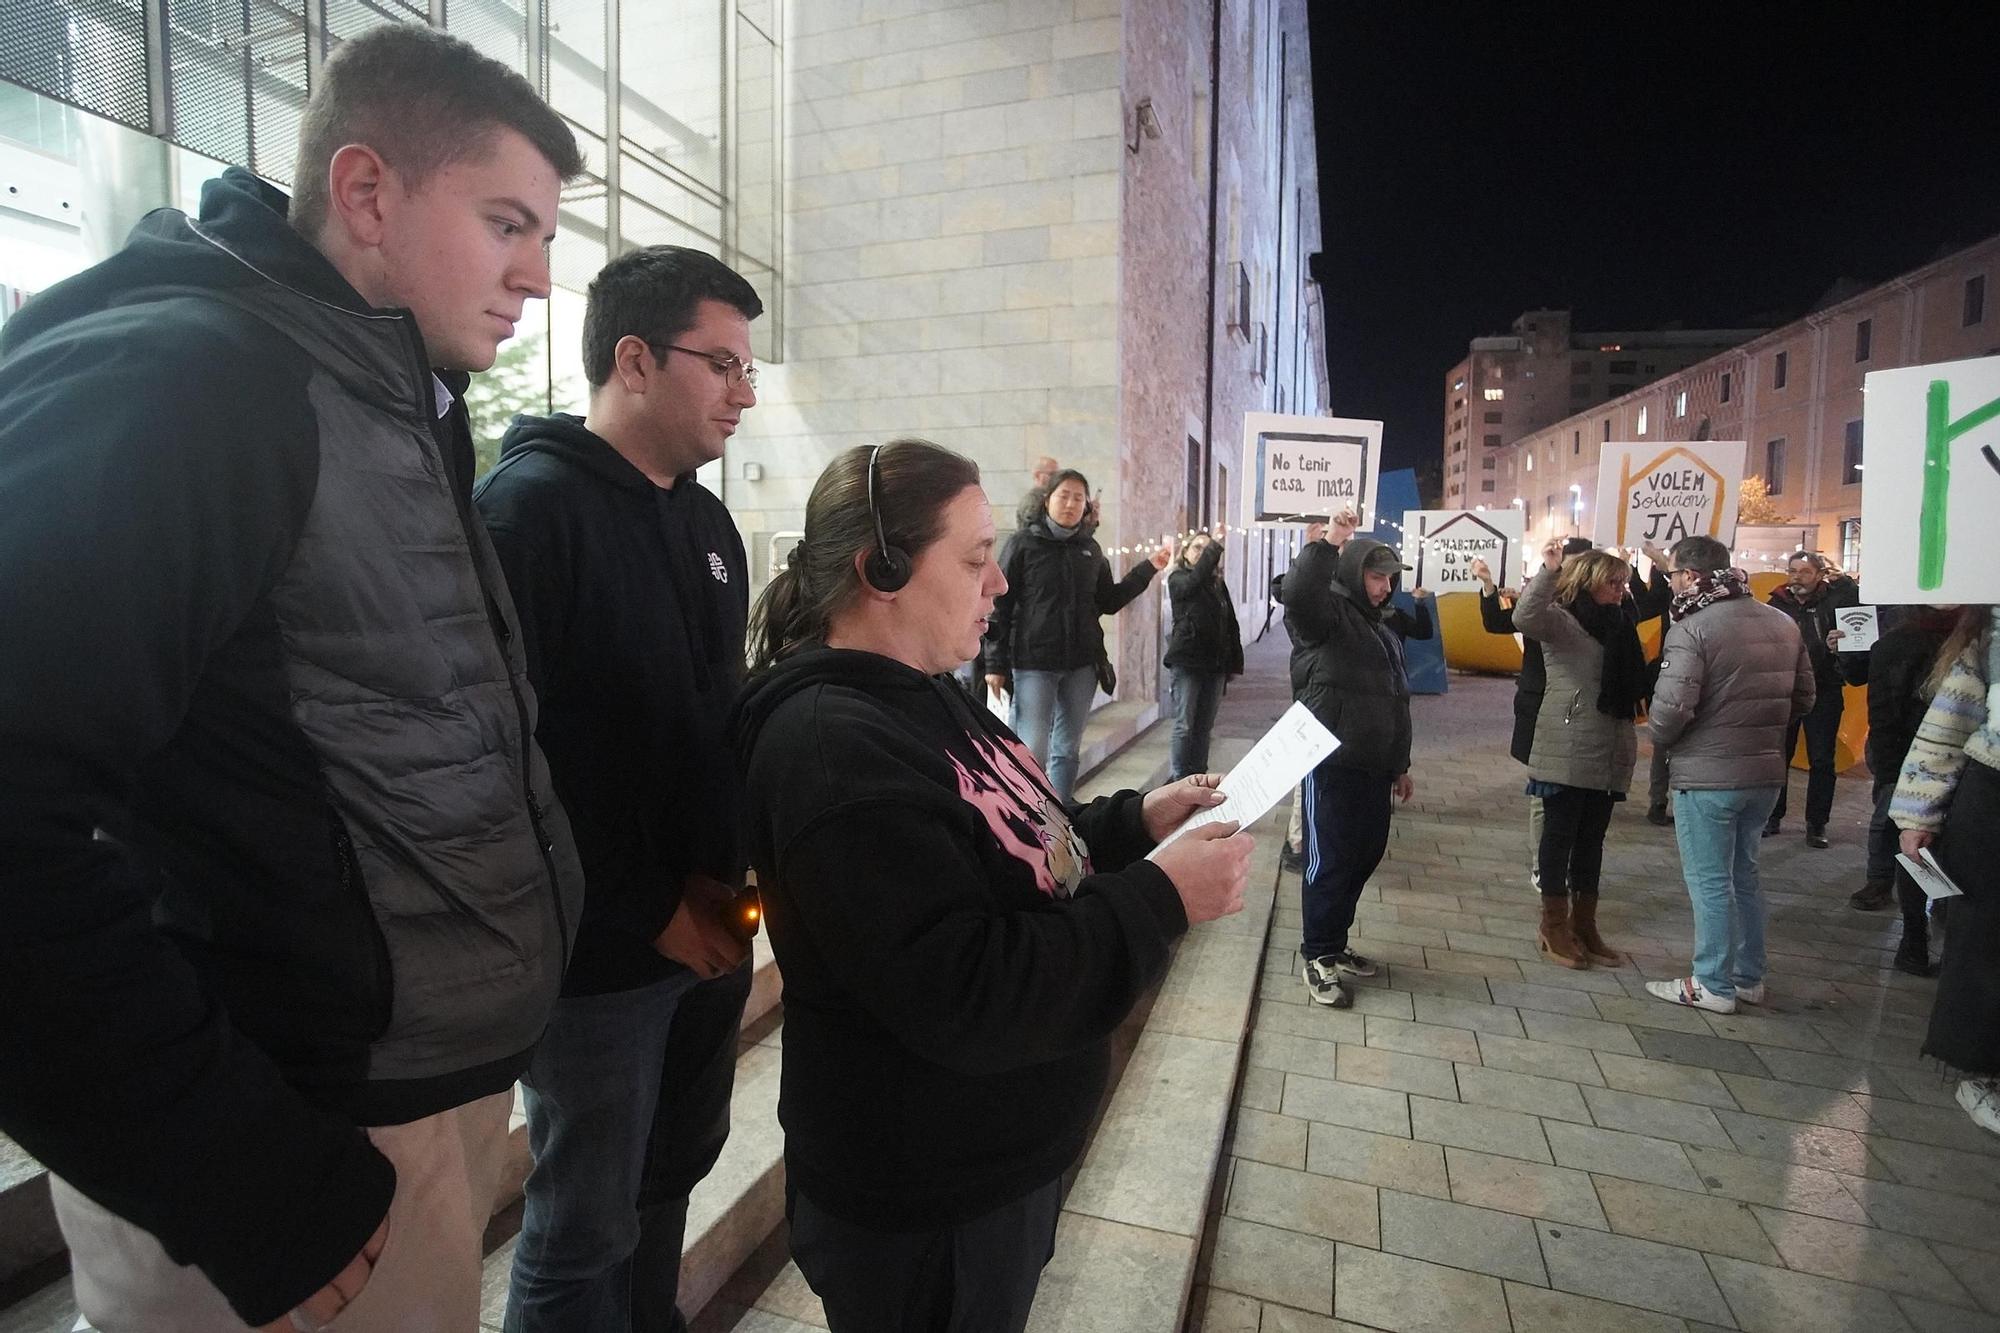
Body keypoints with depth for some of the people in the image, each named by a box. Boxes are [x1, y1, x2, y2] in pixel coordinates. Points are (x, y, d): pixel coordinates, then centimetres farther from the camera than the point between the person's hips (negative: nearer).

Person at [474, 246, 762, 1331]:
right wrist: (646, 911, -17)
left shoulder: (705, 518, 9)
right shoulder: (529, 508, -15)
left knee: (676, 1170, 24)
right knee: (586, 1225, 11)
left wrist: (731, 868, 0)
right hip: (599, 955, -7)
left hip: (708, 930, 8)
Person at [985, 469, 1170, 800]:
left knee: (1067, 751, 11)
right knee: (1033, 754, -8)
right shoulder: (1023, 543, -3)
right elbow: (1000, 605, -4)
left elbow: (1109, 602, 16)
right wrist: (995, 664, -8)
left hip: (1081, 664, 5)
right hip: (1033, 664, -5)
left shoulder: (1090, 548, 11)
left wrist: (1148, 569, 8)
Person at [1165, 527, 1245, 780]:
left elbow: (1231, 624, 14)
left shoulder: (1218, 583, 13)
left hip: (1215, 664, 5)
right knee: (1184, 725, -5)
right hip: (1187, 663, -5)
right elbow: (1194, 581, -25)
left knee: (1204, 727, 9)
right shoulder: (1178, 579, 0)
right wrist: (1215, 545, -30)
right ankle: (1177, 780, -2)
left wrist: (1234, 663, 8)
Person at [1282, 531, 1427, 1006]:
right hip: (1333, 763, -9)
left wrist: (1400, 763, 25)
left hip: (1374, 767, 9)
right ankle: (1317, 956, 10)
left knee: (1365, 855, 13)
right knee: (1330, 860, -3)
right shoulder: (1327, 613, -6)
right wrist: (1327, 543, -28)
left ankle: (1334, 943, 28)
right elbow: (1296, 592, -32)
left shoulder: (1382, 628, 20)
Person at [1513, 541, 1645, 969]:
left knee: (1592, 840, 14)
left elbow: (1632, 684, 20)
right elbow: (1524, 617, -30)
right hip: (1566, 753, -7)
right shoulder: (1560, 620, -7)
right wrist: (1549, 571, -32)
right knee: (1560, 836, 3)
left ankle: (1584, 926, 25)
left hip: (1608, 756, 7)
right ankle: (1553, 929, 15)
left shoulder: (1618, 626, 13)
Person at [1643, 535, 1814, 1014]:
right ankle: (1749, 977, 31)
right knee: (1744, 876, 20)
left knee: (1710, 881, 4)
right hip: (1766, 772, 8)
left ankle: (1714, 985, 15)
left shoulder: (1692, 628, -18)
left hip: (1707, 776, -8)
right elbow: (1803, 697, 13)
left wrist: (1659, 739, -5)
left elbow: (1672, 706, -24)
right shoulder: (1782, 624, 7)